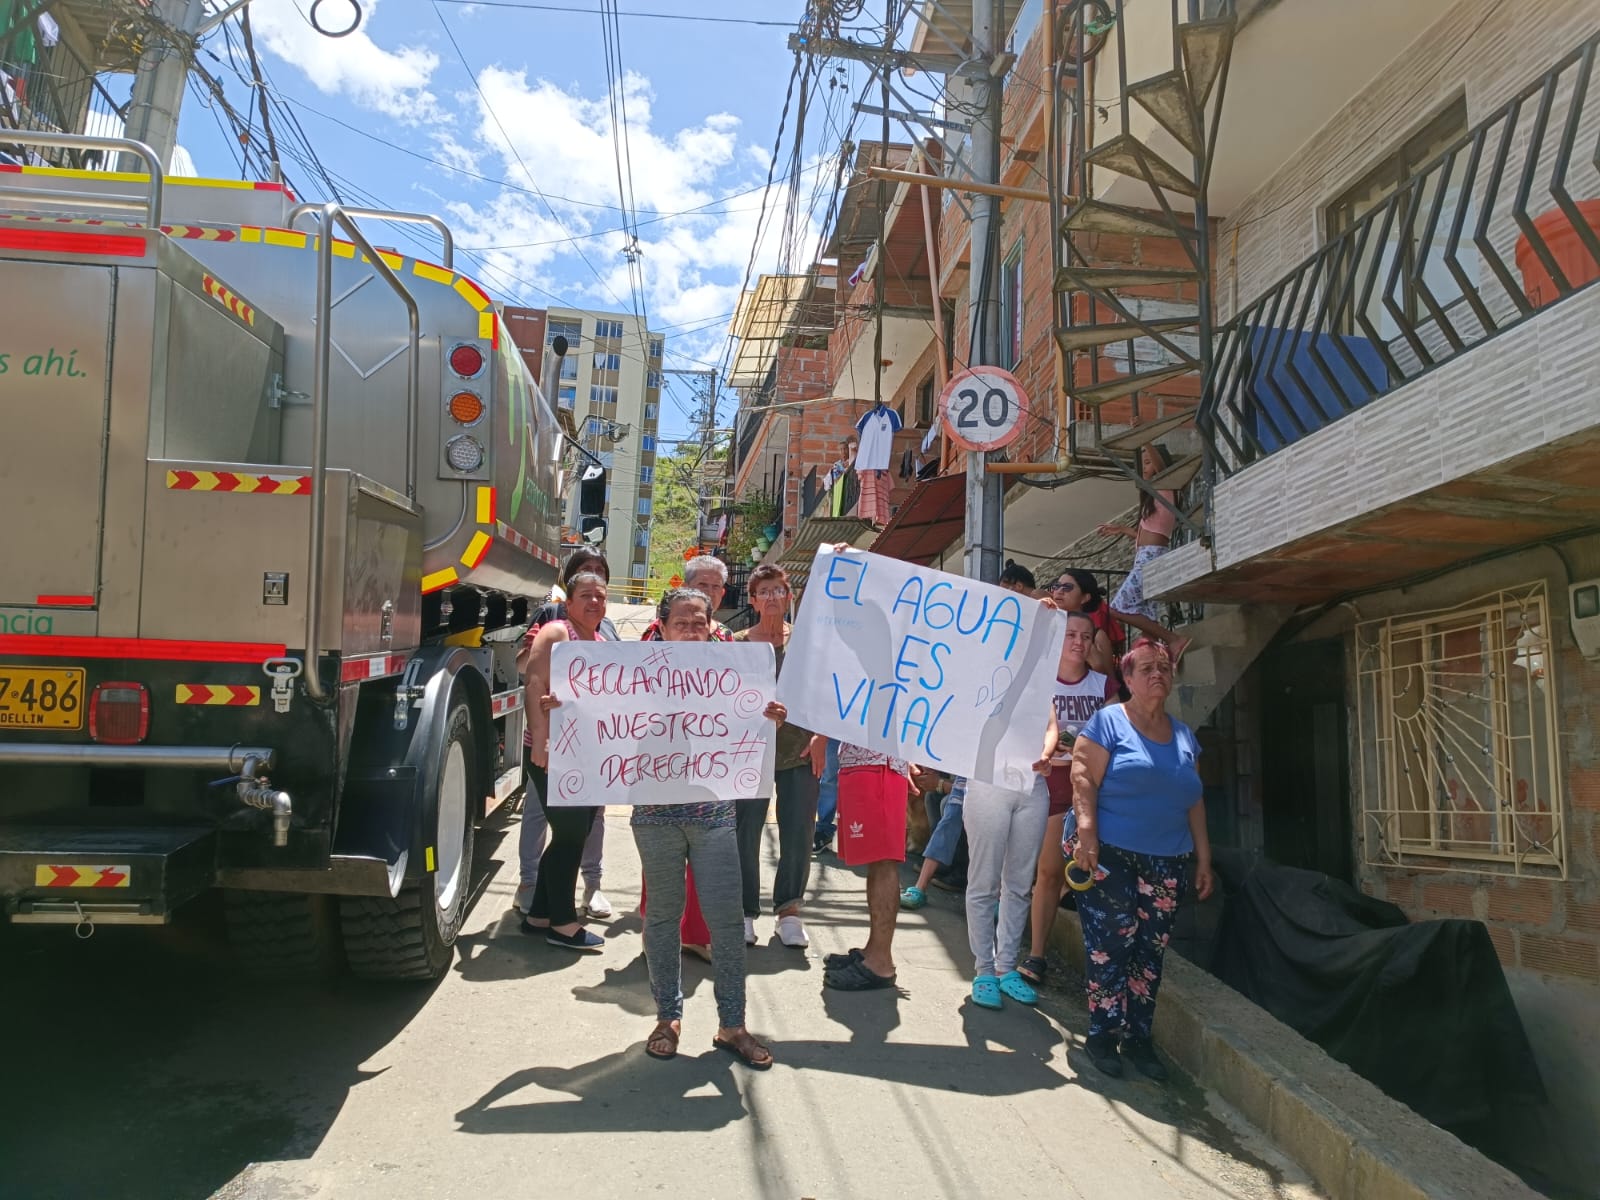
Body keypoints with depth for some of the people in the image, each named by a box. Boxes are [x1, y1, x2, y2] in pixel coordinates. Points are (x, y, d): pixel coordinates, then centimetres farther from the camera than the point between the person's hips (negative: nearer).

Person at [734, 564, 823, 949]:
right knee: (745, 834, 1)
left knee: (798, 836, 4)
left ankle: (789, 909, 19)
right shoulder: (738, 643, 3)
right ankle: (746, 912, 16)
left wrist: (821, 736, -3)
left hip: (800, 751, 1)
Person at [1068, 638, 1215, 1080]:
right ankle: (1102, 1034, 8)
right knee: (1111, 944, -4)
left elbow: (1194, 801, 18)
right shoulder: (1108, 721, -2)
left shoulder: (1183, 735, 15)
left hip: (1167, 863, 5)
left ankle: (1138, 1037, 17)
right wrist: (1086, 832, -20)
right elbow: (1083, 778, -9)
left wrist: (1203, 858, 15)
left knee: (1150, 951, 6)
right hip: (1110, 857, -5)